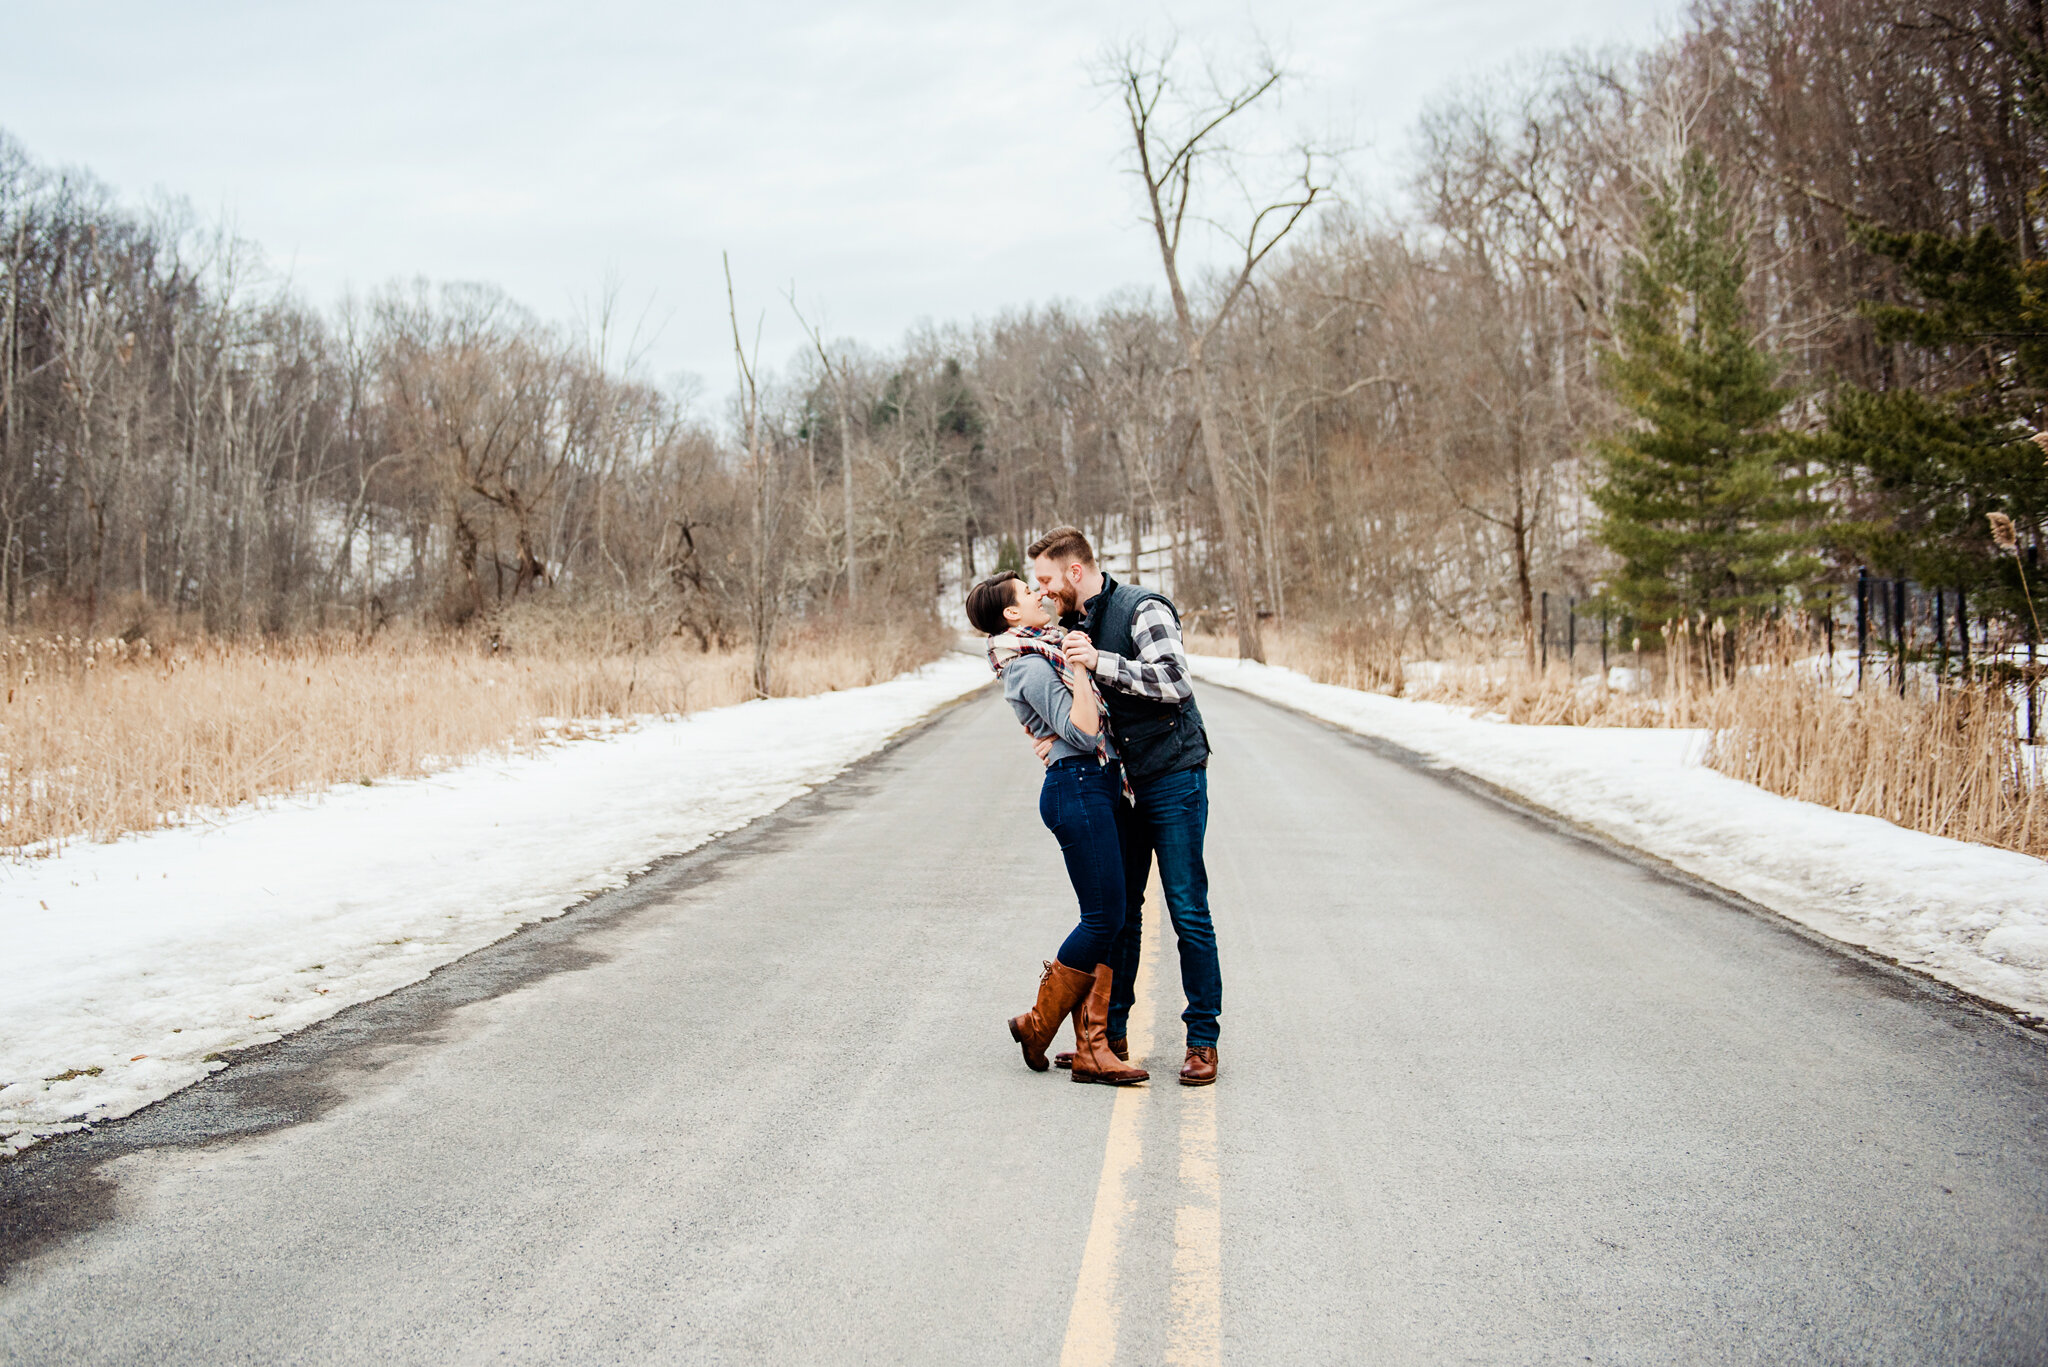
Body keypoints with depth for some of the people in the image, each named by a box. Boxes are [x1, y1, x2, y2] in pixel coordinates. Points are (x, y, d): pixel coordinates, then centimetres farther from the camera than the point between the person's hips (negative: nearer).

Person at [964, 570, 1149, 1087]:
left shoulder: (1048, 651, 19)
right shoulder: (1031, 666, -12)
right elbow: (1083, 734, -20)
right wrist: (1079, 666, -17)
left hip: (1100, 787, 10)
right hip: (1077, 788, -10)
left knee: (1107, 921, 4)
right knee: (1103, 919, -9)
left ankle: (1091, 1047, 4)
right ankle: (1038, 1025, 5)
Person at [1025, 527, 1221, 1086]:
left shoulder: (1143, 610, -12)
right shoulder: (1073, 623, 11)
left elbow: (1175, 682, -23)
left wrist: (1100, 661, -28)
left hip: (1173, 778, -7)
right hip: (1120, 783, 7)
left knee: (1188, 911, -4)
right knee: (1119, 911, 9)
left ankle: (1203, 1041, 3)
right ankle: (1112, 1034, 16)